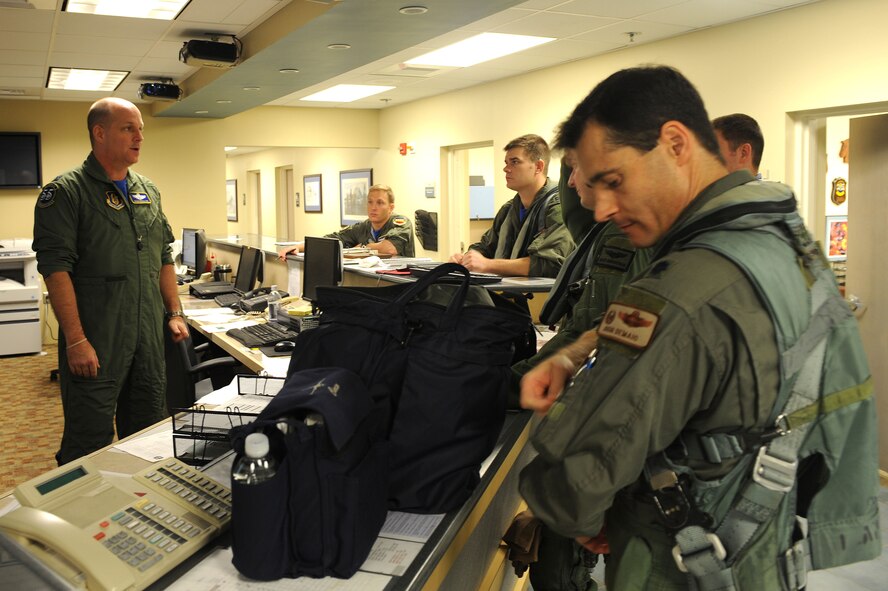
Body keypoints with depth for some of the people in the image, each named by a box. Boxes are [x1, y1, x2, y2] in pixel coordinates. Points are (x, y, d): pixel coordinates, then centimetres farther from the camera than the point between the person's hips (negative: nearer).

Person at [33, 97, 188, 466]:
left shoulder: (148, 192, 12)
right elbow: (55, 268, -14)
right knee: (90, 440, 1)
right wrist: (76, 339, -19)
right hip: (96, 343, -6)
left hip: (149, 338, 6)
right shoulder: (66, 192, -8)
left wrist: (175, 313, 11)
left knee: (147, 436, 16)